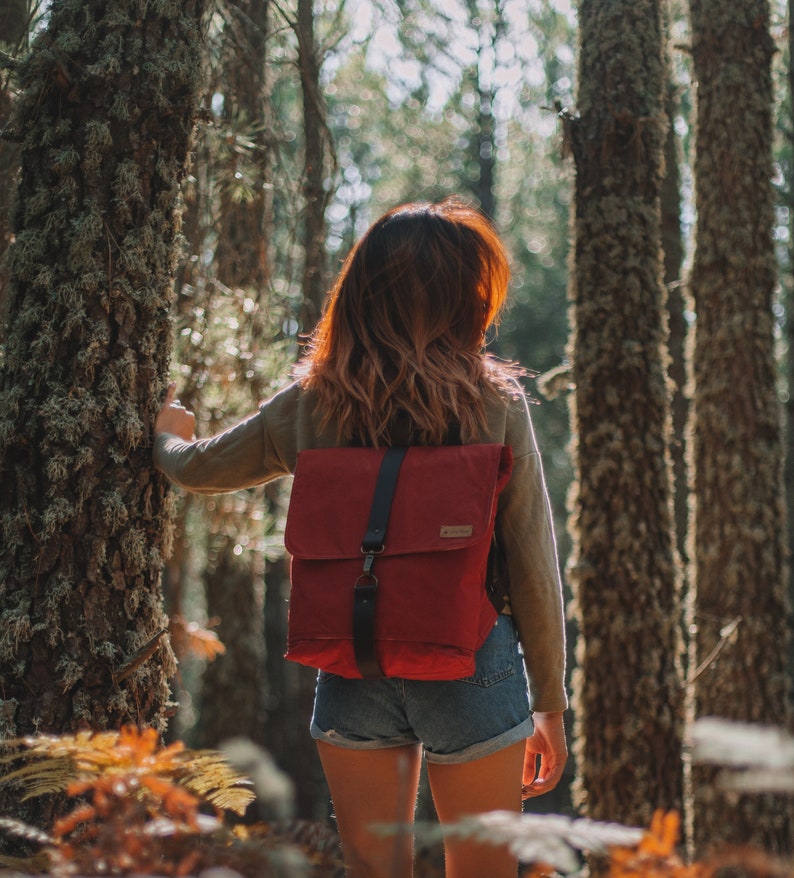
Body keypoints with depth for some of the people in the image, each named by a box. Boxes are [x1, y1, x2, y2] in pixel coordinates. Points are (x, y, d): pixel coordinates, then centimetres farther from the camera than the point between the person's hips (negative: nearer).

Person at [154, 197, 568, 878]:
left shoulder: (306, 408, 0)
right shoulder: (496, 403, -8)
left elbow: (197, 469, 17)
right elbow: (533, 566, -5)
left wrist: (168, 436, 41)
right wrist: (549, 703, 6)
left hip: (350, 674, 2)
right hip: (472, 667, -2)